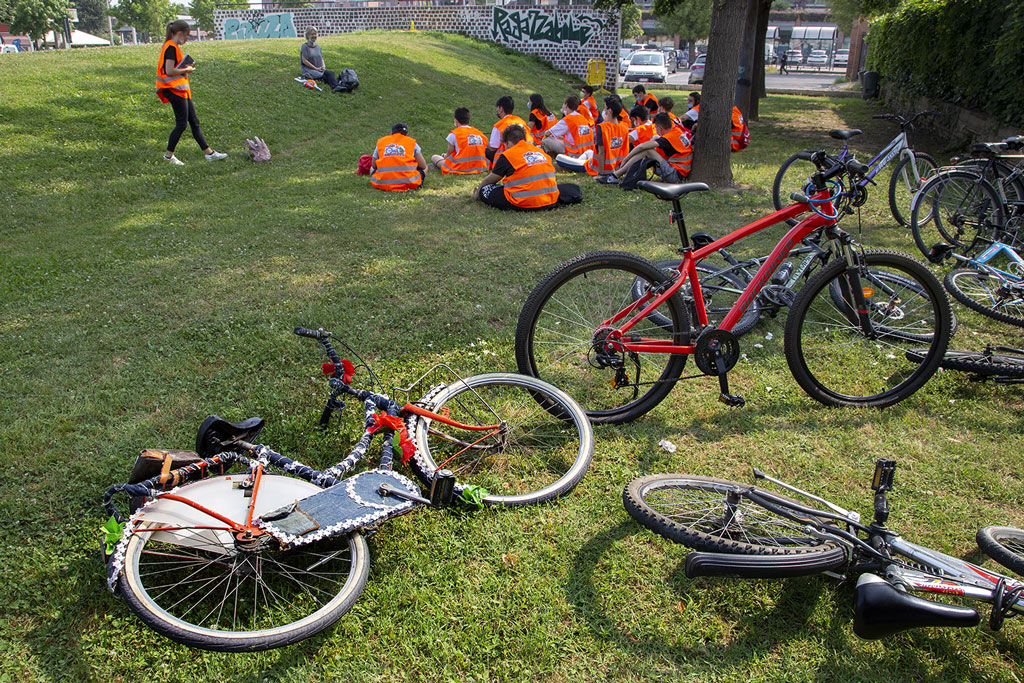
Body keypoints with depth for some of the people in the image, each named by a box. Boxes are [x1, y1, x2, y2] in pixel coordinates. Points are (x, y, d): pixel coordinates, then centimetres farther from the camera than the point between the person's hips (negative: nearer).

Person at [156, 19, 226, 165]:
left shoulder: (173, 47, 15)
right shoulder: (171, 47, -16)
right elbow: (169, 71, -22)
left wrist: (186, 67, 7)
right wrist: (186, 69, -9)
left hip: (181, 90, 11)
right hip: (174, 89, -11)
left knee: (194, 121, 10)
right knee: (181, 124, -5)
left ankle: (208, 153, 13)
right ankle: (168, 155, 5)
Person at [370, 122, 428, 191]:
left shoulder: (380, 141, 14)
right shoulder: (412, 142, 9)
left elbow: (374, 166, 18)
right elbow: (423, 166, 10)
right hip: (407, 183, -1)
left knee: (372, 168, 33)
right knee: (425, 168, 26)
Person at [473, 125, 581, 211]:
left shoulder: (507, 155, 1)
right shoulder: (541, 151, 18)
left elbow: (489, 180, 12)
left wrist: (477, 194, 32)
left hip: (524, 204, -4)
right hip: (550, 202, 5)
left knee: (485, 190, 9)